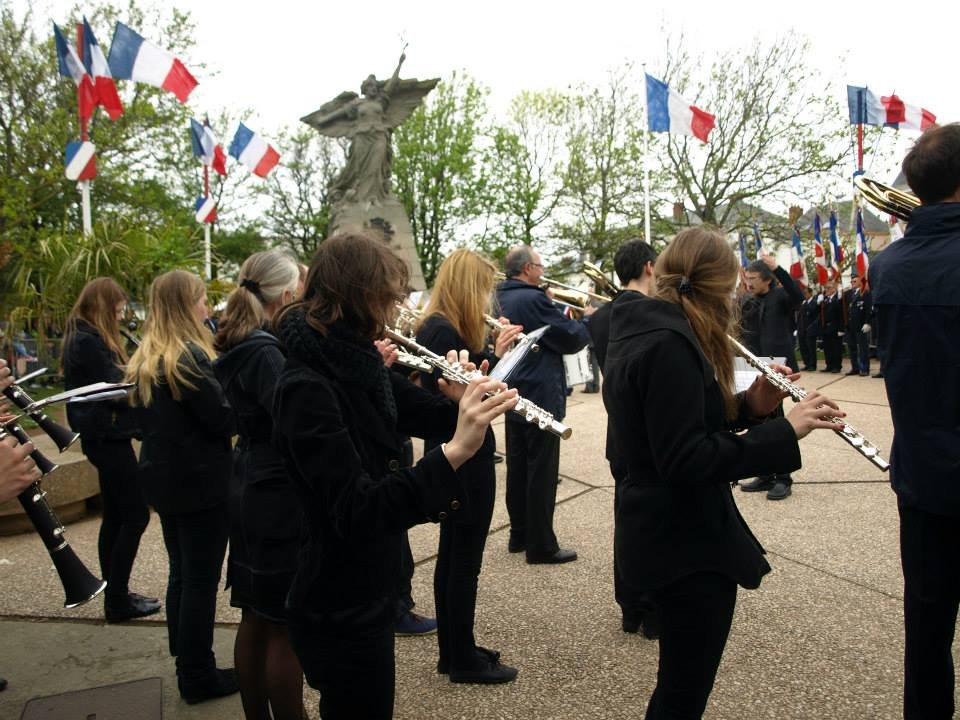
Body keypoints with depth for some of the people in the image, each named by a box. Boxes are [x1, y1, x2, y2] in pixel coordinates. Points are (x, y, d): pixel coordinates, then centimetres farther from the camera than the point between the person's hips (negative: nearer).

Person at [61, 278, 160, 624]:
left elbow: (116, 379, 13)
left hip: (104, 436, 10)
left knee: (115, 516, 13)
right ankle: (117, 600, 2)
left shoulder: (88, 339, 14)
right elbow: (116, 389, -20)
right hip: (108, 437, -10)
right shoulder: (88, 342, -17)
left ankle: (115, 595, 21)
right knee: (136, 514, -5)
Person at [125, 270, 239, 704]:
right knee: (202, 579, 2)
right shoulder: (190, 356, -19)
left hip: (162, 477, 9)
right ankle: (198, 676, 13)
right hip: (200, 480, -9)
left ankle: (184, 659, 33)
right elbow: (226, 420, -19)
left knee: (181, 572, 19)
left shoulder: (144, 360, 8)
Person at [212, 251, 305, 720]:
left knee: (255, 619, 19)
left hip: (252, 493, 10)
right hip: (279, 497, -10)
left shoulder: (240, 348, 9)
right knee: (286, 627, 3)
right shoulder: (265, 353, -20)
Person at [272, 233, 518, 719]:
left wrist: (466, 404, -16)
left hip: (368, 590, 9)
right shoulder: (306, 388, -26)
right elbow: (355, 511, -34)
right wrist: (455, 451, -43)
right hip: (339, 607, -9)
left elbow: (429, 417, 7)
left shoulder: (359, 364, 1)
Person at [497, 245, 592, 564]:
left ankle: (519, 534, 24)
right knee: (542, 472, -2)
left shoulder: (502, 299, 9)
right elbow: (571, 340, -14)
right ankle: (542, 546, 4)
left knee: (518, 466, 14)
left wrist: (561, 317, 12)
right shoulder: (533, 299, -19)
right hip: (541, 397, -9)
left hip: (514, 396, 9)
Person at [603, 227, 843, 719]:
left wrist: (748, 405, 1)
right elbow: (684, 459, -27)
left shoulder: (639, 329, 7)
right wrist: (785, 431, -24)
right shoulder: (669, 343, -23)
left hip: (664, 530, 10)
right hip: (687, 540, -10)